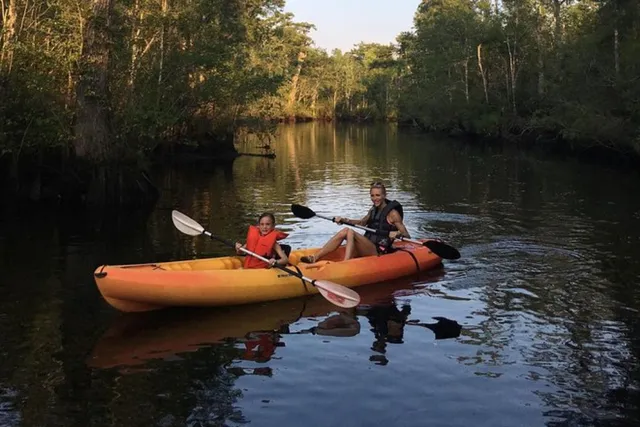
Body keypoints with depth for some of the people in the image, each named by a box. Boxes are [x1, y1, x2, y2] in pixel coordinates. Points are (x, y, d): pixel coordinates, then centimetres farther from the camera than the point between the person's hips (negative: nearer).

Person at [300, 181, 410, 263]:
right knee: (343, 232, -15)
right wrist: (344, 220, 13)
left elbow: (407, 236, -8)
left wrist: (397, 233, -30)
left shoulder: (392, 213, -6)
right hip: (366, 249, 7)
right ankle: (314, 257, -25)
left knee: (349, 232, -27)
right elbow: (362, 223, 28)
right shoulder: (373, 210, 15)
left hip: (379, 251, -7)